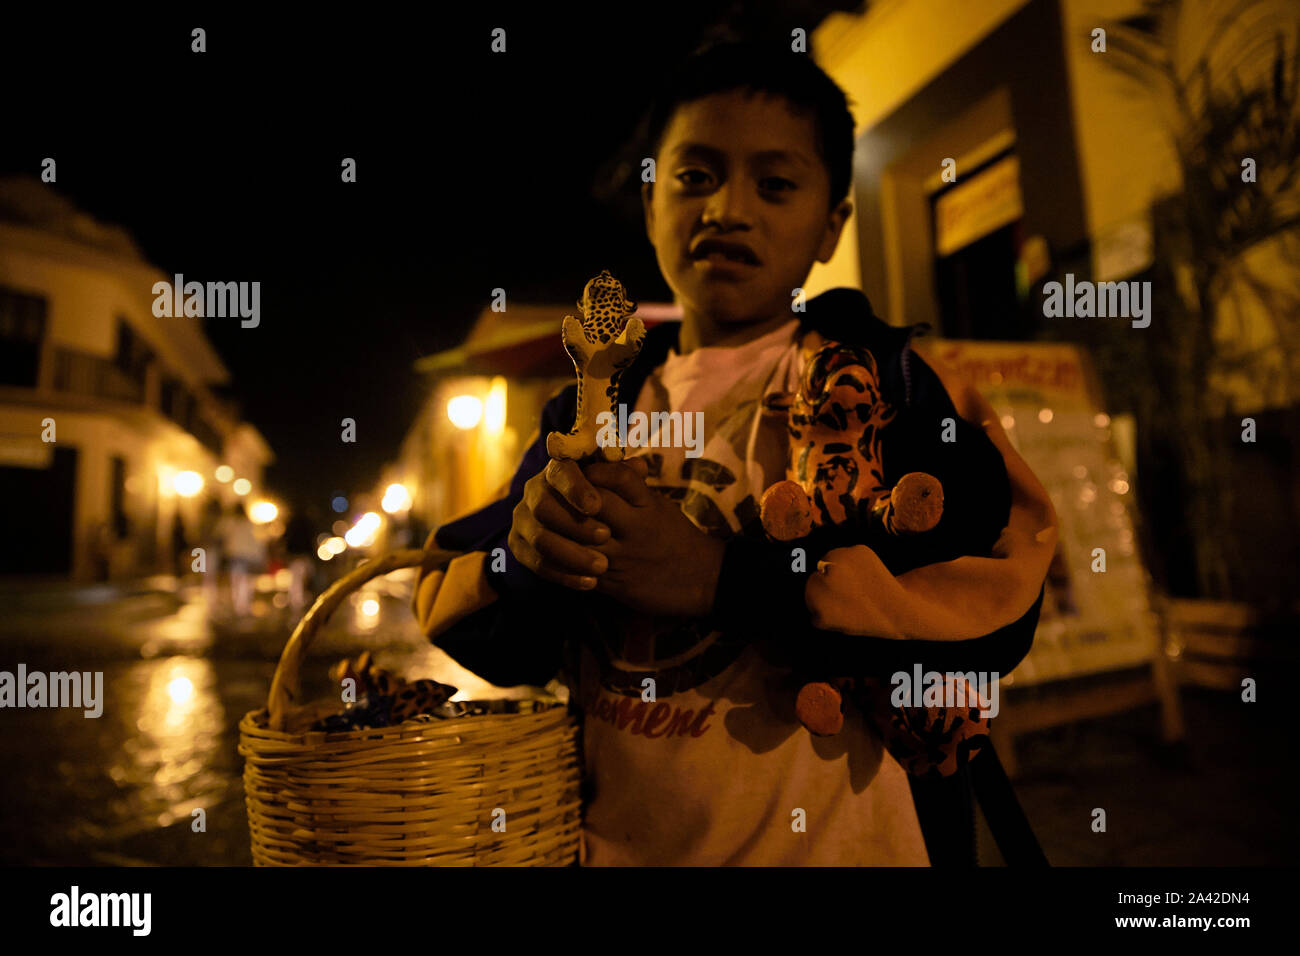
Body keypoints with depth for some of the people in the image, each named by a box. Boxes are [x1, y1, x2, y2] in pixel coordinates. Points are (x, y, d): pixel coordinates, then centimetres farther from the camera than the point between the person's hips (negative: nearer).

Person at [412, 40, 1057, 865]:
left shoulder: (877, 374, -8)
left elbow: (995, 602, -19)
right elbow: (486, 642, 3)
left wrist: (724, 578, -26)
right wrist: (525, 545, -19)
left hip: (824, 841, -3)